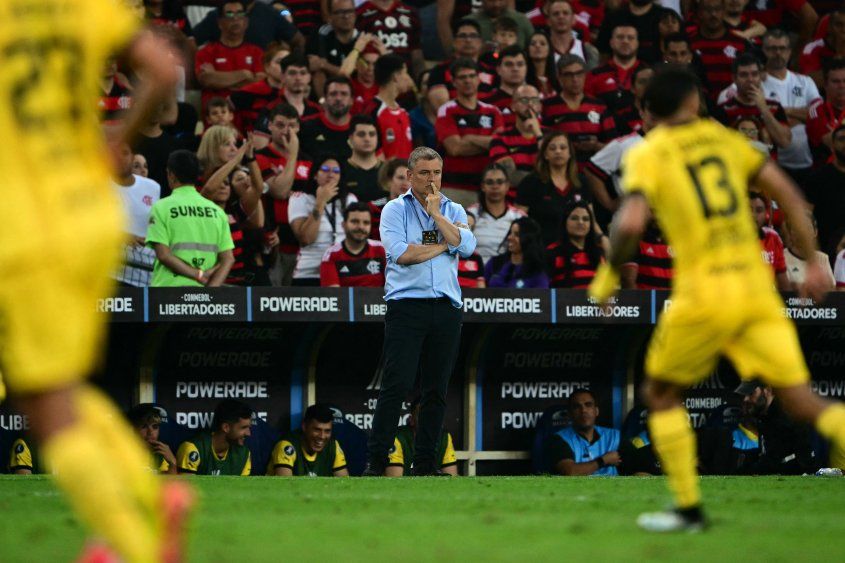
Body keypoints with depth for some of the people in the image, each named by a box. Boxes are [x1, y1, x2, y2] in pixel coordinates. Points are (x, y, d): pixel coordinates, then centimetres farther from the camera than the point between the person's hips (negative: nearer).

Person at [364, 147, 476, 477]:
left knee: (436, 389, 4)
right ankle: (375, 461, -7)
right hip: (406, 304, -4)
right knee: (397, 384, -10)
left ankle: (425, 462, 10)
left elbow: (466, 246, -4)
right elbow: (401, 252, -11)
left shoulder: (453, 211, 15)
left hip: (446, 309, 4)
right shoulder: (395, 210, 5)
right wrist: (442, 245, -2)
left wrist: (435, 213, -5)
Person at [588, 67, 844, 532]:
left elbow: (631, 223, -16)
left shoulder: (646, 155, 0)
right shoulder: (722, 138, 13)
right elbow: (787, 193, 10)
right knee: (801, 401, 2)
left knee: (661, 394, 18)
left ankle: (688, 509, 15)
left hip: (703, 298, -4)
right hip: (757, 290, 4)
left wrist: (608, 275, 1)